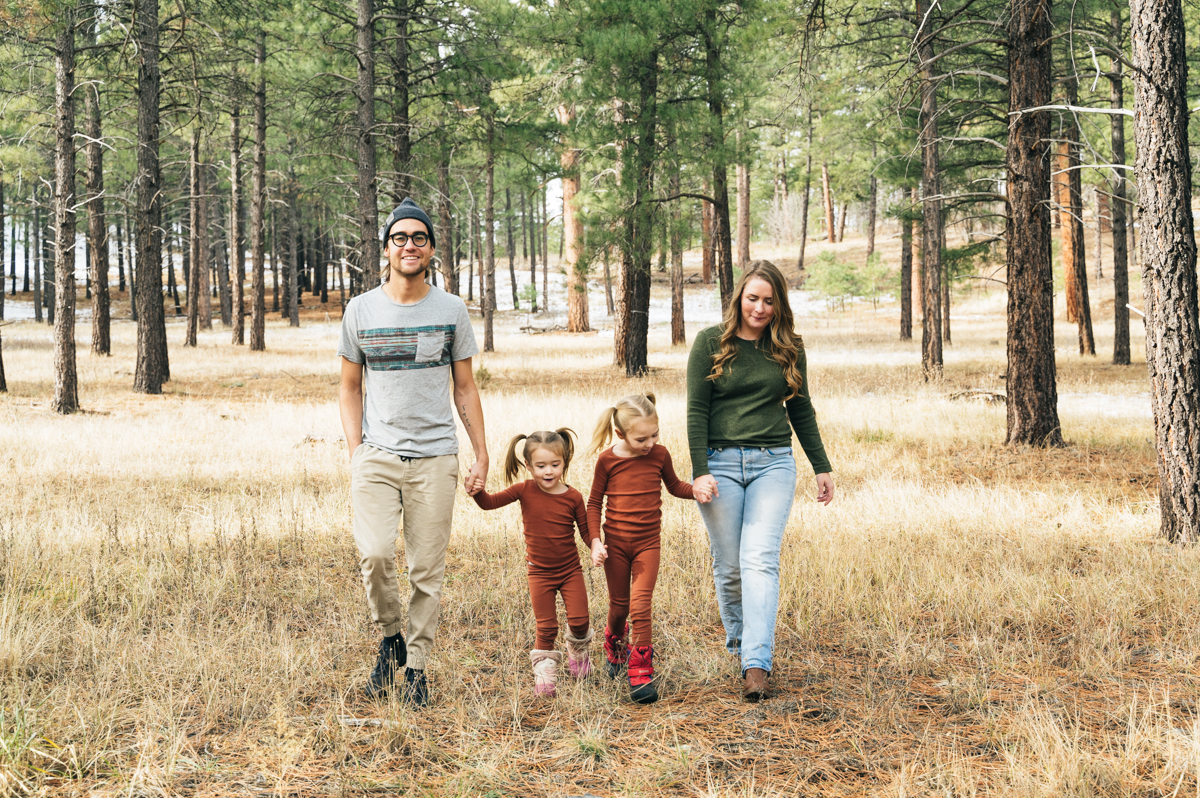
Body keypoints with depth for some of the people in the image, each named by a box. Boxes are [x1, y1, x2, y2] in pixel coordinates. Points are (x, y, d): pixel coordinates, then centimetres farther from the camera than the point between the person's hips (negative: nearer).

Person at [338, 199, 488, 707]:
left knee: (428, 570, 0)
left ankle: (416, 667, 13)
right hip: (377, 457, 0)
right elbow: (349, 389, 11)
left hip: (436, 459, 1)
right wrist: (355, 454, 1)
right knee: (375, 554, -17)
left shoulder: (451, 311, 7)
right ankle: (390, 636, 9)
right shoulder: (360, 311, 6)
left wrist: (482, 454, 6)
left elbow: (465, 388, 11)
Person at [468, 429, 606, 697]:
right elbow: (489, 502, -10)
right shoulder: (525, 490, -10)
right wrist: (476, 490, -31)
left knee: (579, 620, -4)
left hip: (570, 570, 0)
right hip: (540, 572, 0)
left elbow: (586, 529, 0)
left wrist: (596, 546, -20)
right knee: (546, 628, 0)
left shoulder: (573, 497, -9)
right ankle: (544, 673, 19)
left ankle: (578, 648, 30)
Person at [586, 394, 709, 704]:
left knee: (640, 605, -13)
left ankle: (641, 674, -8)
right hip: (615, 542, 0)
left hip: (648, 542, 0)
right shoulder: (607, 460, -8)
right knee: (619, 606, 11)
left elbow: (674, 485, 14)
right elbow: (595, 502, 1)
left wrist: (695, 490, -7)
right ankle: (614, 646, 43)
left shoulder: (659, 454, -4)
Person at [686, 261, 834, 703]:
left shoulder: (789, 348, 8)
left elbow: (801, 410, 16)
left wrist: (822, 467, 16)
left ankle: (756, 665, -18)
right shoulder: (711, 342, 1)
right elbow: (696, 411, -2)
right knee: (728, 565, 5)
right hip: (721, 463, -1)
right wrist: (700, 471, -10)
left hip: (773, 465, 1)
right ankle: (737, 641, 28)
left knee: (760, 560, -12)